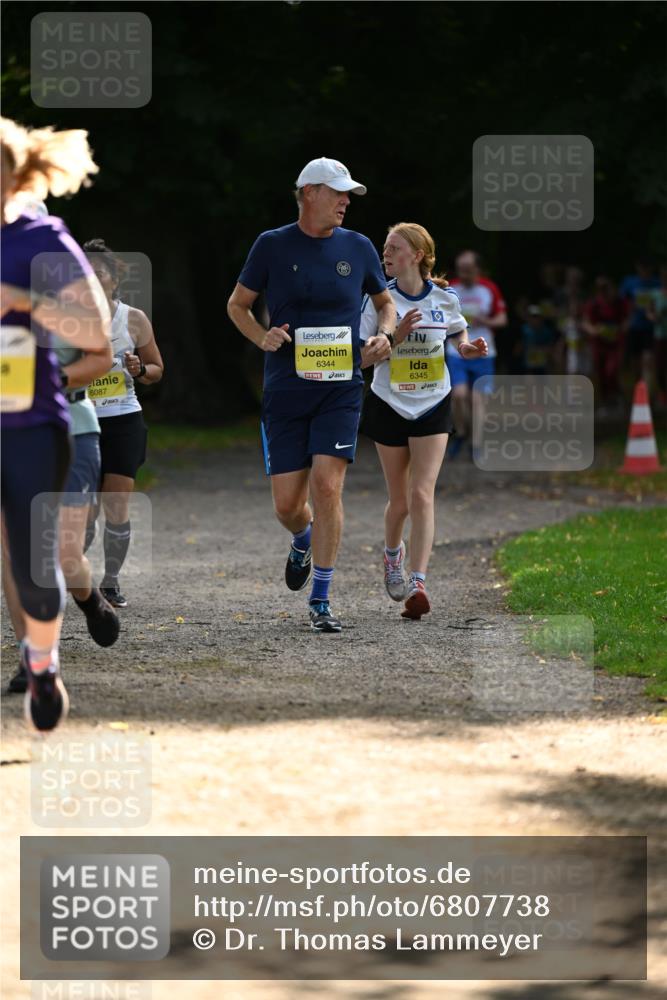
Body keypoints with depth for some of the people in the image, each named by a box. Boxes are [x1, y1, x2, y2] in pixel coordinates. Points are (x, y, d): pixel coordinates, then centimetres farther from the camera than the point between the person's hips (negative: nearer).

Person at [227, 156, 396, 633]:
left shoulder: (358, 248, 6)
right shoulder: (273, 245, 2)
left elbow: (386, 301, 21)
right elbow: (237, 304, 11)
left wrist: (384, 335, 0)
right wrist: (262, 337, -8)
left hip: (341, 388, 0)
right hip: (285, 391, 0)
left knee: (327, 486, -15)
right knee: (287, 503, 0)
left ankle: (321, 601, -7)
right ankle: (304, 541, 39)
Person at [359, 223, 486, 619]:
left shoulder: (445, 299, -3)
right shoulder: (379, 299, -7)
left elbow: (459, 332, 17)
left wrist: (469, 348, -6)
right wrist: (395, 337, -25)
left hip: (433, 407, 0)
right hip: (389, 405, 0)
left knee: (422, 495, -13)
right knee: (400, 501, 9)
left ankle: (418, 585, -18)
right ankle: (393, 553, 42)